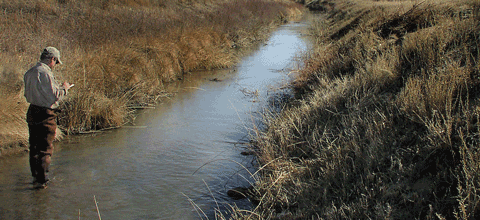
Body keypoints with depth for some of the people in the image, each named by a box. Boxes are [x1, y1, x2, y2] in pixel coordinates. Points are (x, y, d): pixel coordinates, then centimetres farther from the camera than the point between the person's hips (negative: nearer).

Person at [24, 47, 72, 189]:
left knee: (34, 146, 17)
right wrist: (64, 88, 0)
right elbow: (55, 96, -19)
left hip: (32, 112, 9)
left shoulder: (29, 73, 11)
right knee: (46, 148, -2)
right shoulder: (45, 73, -18)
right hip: (45, 115, -9)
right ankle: (41, 180, 0)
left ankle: (35, 175, 27)